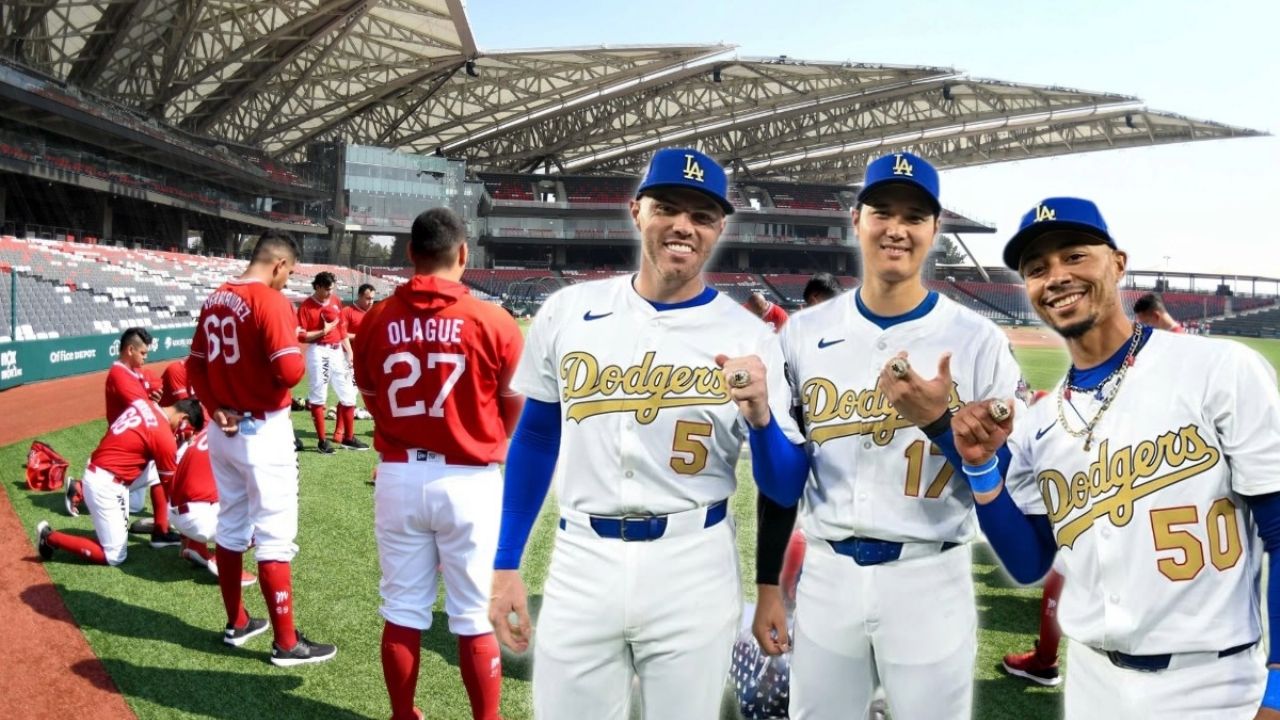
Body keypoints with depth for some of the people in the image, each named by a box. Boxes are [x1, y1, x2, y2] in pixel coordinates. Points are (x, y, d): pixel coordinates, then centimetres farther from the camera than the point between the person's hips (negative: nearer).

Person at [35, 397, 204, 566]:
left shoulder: (143, 403, 2)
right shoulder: (165, 437, -16)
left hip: (96, 472, 9)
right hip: (105, 486, -9)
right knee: (115, 556, -1)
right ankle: (50, 538, 3)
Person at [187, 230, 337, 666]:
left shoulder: (215, 300, 8)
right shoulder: (271, 302, -17)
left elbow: (196, 365, 10)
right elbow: (290, 371, -26)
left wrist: (216, 408, 1)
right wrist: (298, 352, -5)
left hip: (223, 430, 8)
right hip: (262, 431, -8)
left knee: (230, 528, 18)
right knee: (274, 536, -2)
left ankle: (236, 623, 31)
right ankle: (286, 643, 5)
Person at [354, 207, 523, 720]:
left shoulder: (376, 322, -3)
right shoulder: (493, 323, -12)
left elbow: (373, 403, 9)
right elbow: (516, 414, -1)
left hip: (398, 477, 3)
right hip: (469, 482, -3)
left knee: (402, 611, 15)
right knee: (474, 617, 9)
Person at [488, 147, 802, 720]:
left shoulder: (746, 336, -4)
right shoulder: (569, 311, 1)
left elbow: (782, 489, -4)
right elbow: (535, 439, 10)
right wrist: (506, 564, 8)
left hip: (694, 567, -1)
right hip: (579, 563, 2)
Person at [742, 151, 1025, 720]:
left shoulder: (977, 340, -5)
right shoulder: (804, 332, 2)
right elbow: (781, 467, 7)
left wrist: (940, 420, -21)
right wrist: (768, 587, 7)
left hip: (931, 583, -2)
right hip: (825, 578, 2)